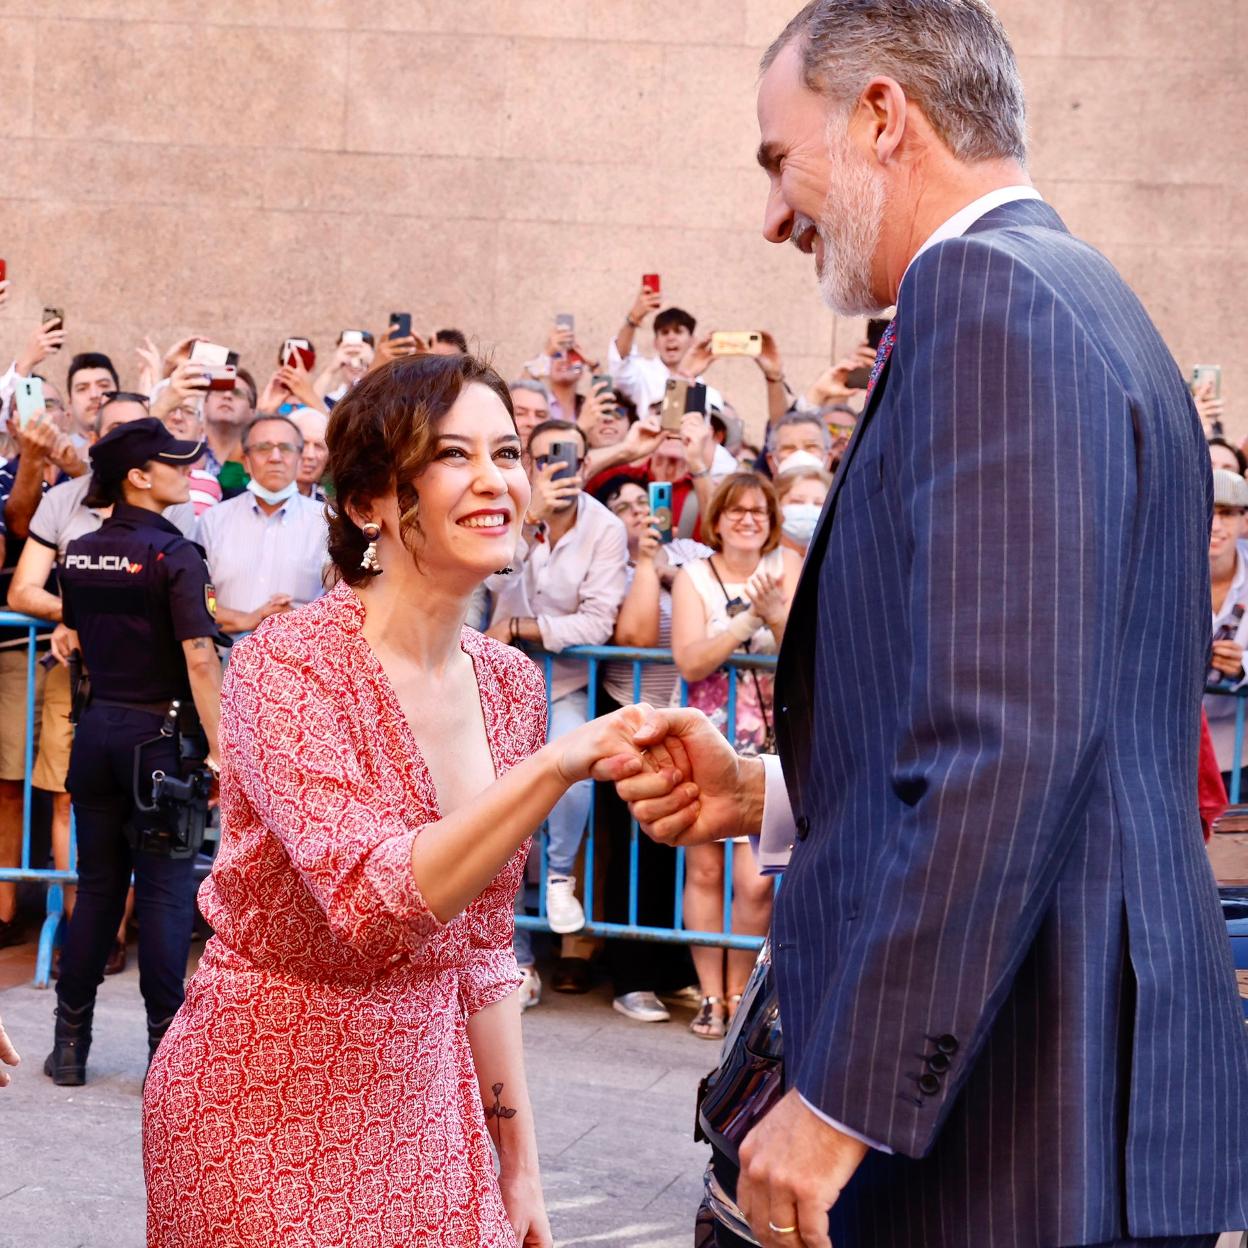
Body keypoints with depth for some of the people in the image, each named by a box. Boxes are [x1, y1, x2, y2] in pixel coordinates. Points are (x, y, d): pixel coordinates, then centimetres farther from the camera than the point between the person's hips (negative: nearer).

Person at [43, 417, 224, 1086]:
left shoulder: (79, 554, 6)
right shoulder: (175, 555, -14)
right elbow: (198, 659, -19)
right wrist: (220, 750, -18)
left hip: (98, 726, 6)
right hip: (161, 731, -6)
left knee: (96, 886, 13)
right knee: (165, 892, 1)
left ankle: (70, 1042, 16)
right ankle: (165, 1043, 3)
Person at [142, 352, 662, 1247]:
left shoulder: (510, 683, 2)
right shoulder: (288, 664, -17)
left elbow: (481, 950, 10)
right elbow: (370, 905, -30)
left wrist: (520, 1161, 9)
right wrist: (557, 765, -39)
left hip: (429, 1088, 6)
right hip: (266, 1099, -6)